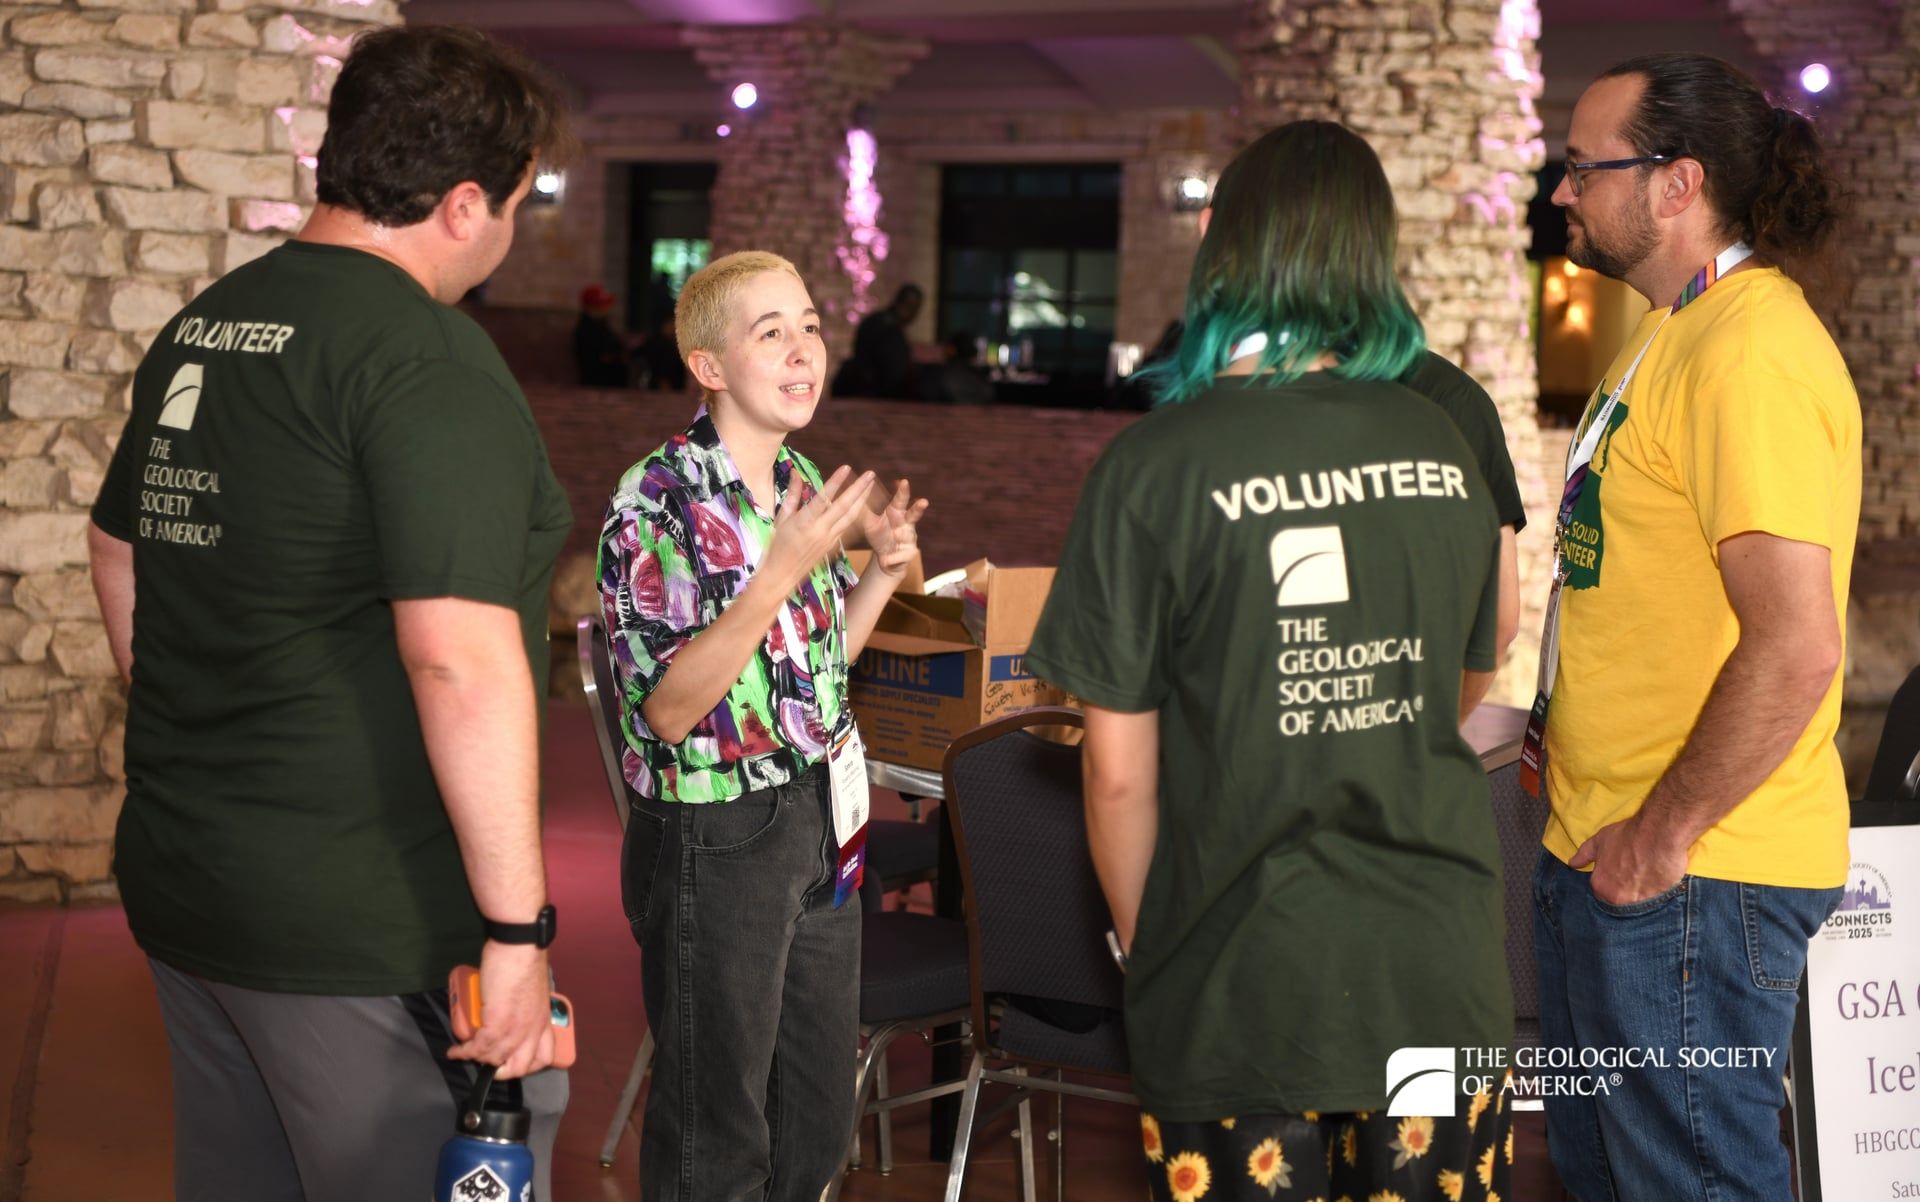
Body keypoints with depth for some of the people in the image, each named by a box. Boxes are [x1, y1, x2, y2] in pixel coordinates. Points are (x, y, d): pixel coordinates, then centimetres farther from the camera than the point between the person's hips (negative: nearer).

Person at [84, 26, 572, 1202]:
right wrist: (518, 926, -19)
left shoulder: (200, 325, 9)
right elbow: (460, 658, -25)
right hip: (367, 928, -8)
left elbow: (120, 551, 21)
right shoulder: (429, 355, -18)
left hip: (181, 887, 9)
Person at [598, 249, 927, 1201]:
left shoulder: (801, 483, 5)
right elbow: (669, 709, -23)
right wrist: (783, 569, -29)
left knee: (819, 1115, 19)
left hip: (820, 824, 7)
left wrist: (883, 571, 0)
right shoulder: (656, 503, -17)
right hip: (715, 838, -7)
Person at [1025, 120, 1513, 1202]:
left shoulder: (1155, 468, -12)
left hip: (1243, 988, -3)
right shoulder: (1443, 443, 1)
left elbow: (1119, 768, -9)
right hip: (1439, 973, 4)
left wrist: (1141, 945, 7)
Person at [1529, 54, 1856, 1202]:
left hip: (1689, 877, -10)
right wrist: (1566, 728, 17)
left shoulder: (1753, 354, -20)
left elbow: (1795, 648, -27)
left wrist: (1664, 835, -20)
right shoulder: (1677, 334, 14)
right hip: (1601, 848, 10)